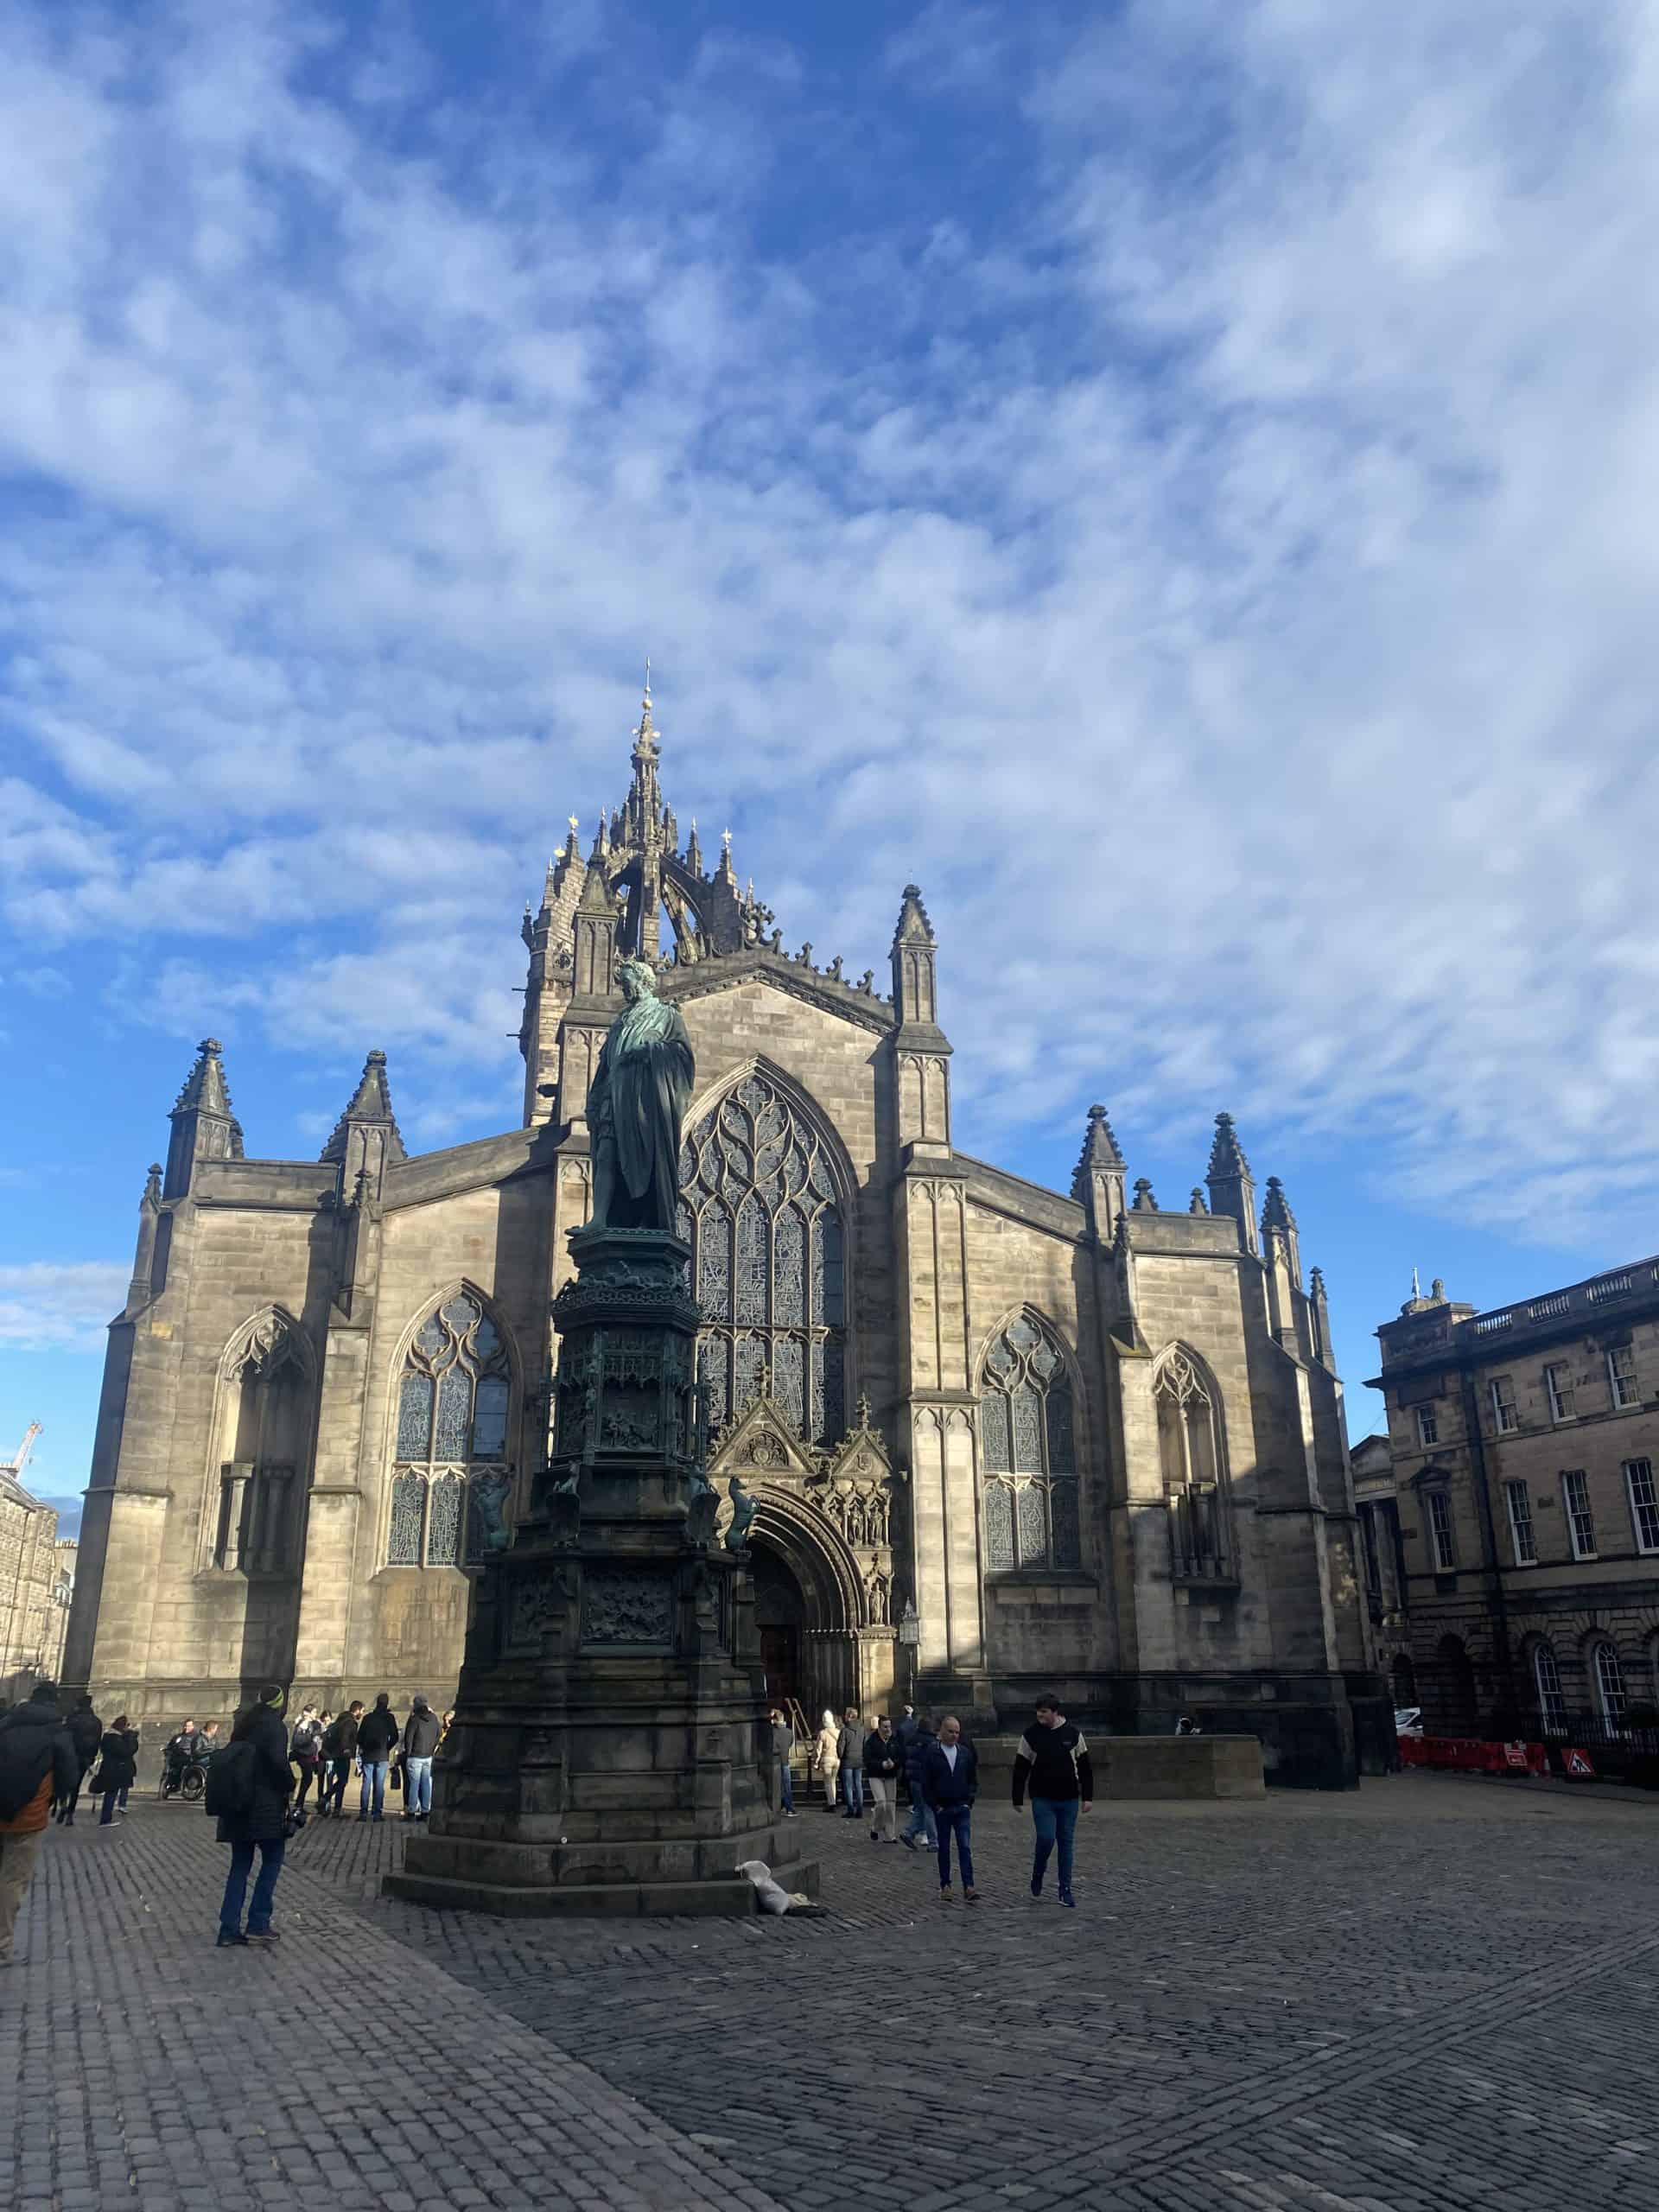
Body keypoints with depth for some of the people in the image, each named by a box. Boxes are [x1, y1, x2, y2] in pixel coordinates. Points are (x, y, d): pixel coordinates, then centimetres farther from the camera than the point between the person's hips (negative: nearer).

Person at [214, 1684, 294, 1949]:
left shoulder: (243, 1726, 11)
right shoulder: (274, 1727, -11)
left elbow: (229, 1758, 13)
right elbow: (278, 1761, -22)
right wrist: (290, 1784, -6)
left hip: (239, 1806, 7)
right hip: (266, 1806, -7)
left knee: (240, 1865, 12)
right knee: (272, 1860, 4)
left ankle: (229, 1928, 11)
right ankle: (258, 1924, 1)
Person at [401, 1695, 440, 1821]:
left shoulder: (414, 1719, -10)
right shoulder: (434, 1718, 7)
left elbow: (408, 1738, -10)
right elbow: (437, 1736, 12)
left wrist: (408, 1753, 0)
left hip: (415, 1756, -5)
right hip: (428, 1757, 5)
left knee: (414, 1784, 0)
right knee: (426, 1785, 7)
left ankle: (411, 1812, 0)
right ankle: (425, 1811, 7)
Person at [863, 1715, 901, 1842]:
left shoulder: (895, 1740, 5)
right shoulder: (871, 1741, -6)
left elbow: (902, 1758, 5)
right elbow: (867, 1760, -9)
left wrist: (894, 1763, -15)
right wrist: (881, 1764, -22)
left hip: (891, 1776, 4)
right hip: (875, 1776, -4)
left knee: (891, 1804, 2)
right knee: (881, 1803, -15)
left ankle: (890, 1835, 11)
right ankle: (875, 1829, 10)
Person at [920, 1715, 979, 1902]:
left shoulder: (966, 1753, 4)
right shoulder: (931, 1753, -5)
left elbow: (973, 1780, 11)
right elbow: (926, 1784, -4)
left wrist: (969, 1802, 2)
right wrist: (935, 1806, -7)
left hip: (962, 1808, 1)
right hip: (942, 1809, -1)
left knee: (965, 1847, -6)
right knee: (944, 1849, 7)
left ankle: (968, 1887, -7)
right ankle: (945, 1886, 17)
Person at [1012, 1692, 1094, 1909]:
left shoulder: (1073, 1733, -2)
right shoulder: (1031, 1734, -4)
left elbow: (1084, 1767, 5)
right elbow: (1020, 1769, 1)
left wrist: (1087, 1796, 1)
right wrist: (1017, 1799, 1)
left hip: (1069, 1800, 1)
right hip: (1042, 1799, -1)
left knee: (1066, 1843, 5)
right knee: (1046, 1839, -10)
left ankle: (1065, 1890, 14)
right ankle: (1037, 1874, 18)